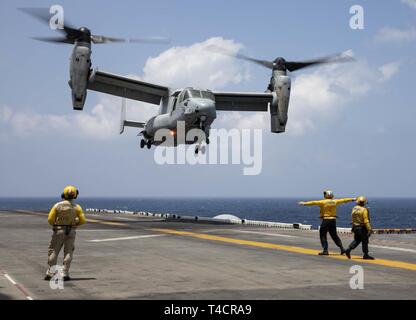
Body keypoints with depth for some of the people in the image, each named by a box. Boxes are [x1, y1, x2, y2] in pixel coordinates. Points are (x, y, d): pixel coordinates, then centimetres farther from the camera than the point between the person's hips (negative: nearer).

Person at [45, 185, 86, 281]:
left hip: (59, 231, 0)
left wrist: (54, 225, 13)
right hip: (71, 232, 0)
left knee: (53, 251, 10)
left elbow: (50, 219, -8)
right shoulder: (77, 207, -4)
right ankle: (65, 273, 1)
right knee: (68, 252, 7)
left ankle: (50, 273, 8)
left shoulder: (57, 205, -6)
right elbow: (82, 220, -6)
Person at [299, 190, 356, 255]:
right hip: (333, 220, 5)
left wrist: (305, 203, -21)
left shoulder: (323, 202, -8)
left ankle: (325, 250, -4)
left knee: (323, 235, 3)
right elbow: (344, 200, 19)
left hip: (326, 220, -5)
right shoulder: (335, 201, 6)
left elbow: (314, 203, -17)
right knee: (334, 235, 16)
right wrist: (352, 199, 33)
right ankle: (342, 248, 12)